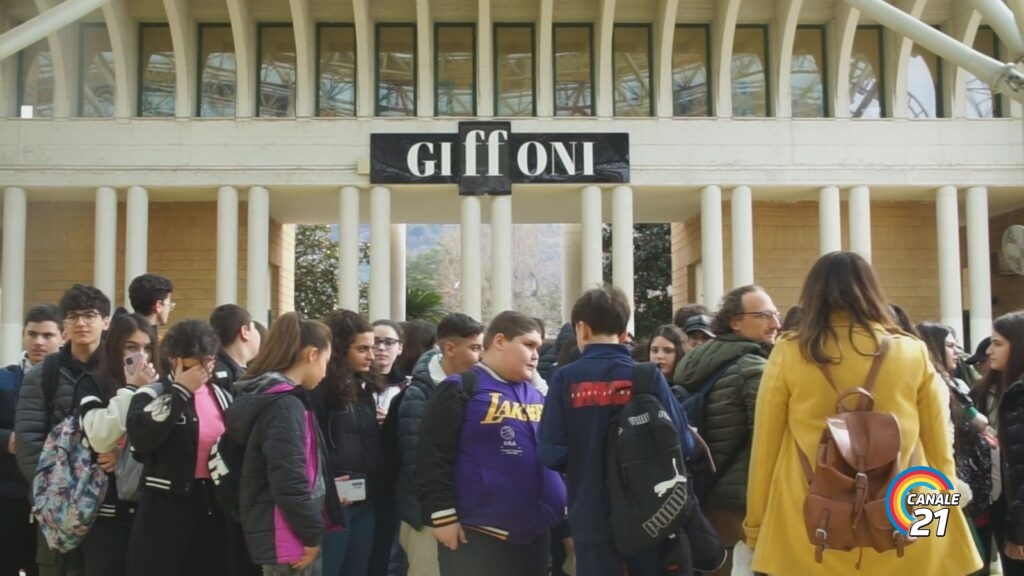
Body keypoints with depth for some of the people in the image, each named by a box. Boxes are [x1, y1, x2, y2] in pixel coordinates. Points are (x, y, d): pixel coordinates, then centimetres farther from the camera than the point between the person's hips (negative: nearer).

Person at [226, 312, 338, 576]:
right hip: (287, 537, -10)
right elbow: (289, 481, -23)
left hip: (284, 535, 10)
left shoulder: (268, 398, 12)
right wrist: (312, 534, -15)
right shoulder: (284, 405, -19)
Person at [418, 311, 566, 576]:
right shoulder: (461, 390, -6)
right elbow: (434, 457, -12)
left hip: (535, 533, 7)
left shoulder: (537, 395, 15)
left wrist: (563, 512, 18)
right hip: (477, 535, -7)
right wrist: (443, 515, -15)